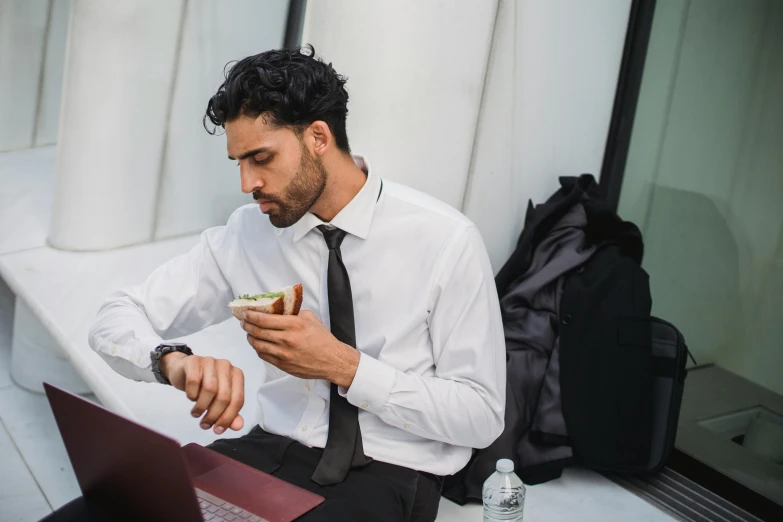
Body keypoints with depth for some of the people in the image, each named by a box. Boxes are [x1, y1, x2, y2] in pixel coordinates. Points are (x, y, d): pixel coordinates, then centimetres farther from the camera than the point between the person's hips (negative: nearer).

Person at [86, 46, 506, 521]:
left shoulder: (446, 240, -12)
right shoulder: (246, 233, -1)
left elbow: (482, 417, -9)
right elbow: (116, 321, 3)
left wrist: (344, 365, -21)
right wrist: (173, 360, -21)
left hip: (391, 471, -3)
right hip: (275, 451, 4)